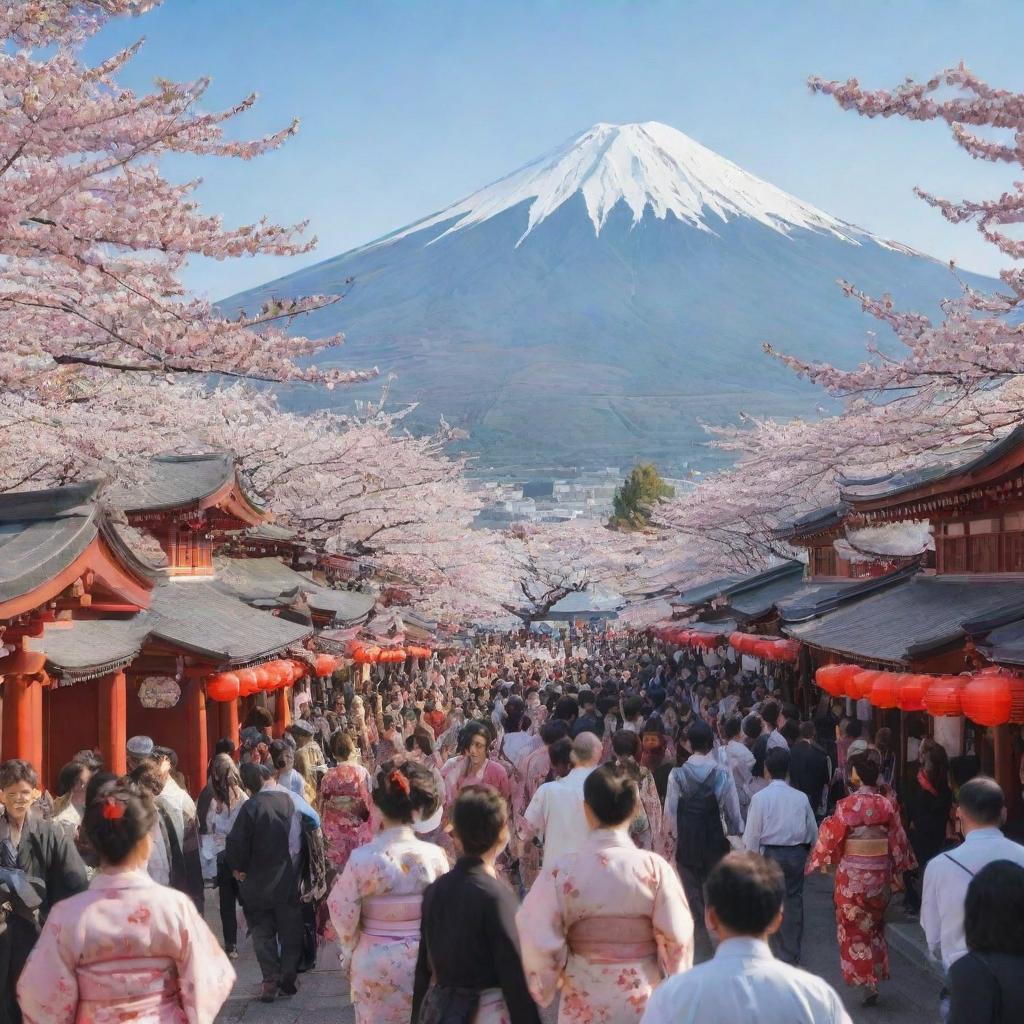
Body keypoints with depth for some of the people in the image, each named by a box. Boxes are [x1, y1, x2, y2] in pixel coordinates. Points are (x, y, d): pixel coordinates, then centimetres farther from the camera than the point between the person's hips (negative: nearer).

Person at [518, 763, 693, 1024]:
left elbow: (540, 941, -11)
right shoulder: (654, 868, -14)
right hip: (645, 1002, 0)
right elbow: (677, 939, -11)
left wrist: (552, 982, 7)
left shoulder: (563, 869, -14)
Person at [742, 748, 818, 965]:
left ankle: (778, 953, 12)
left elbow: (753, 833, -7)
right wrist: (808, 852, 23)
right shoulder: (801, 798, -2)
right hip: (797, 853, 2)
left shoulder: (760, 798, -10)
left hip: (771, 853, -2)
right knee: (794, 900, 10)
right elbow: (813, 831, 6)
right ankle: (793, 953, 15)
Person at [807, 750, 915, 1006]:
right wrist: (897, 871, 13)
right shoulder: (886, 805, -5)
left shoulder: (847, 805, -15)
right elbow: (897, 840, 2)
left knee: (855, 928, 8)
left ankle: (867, 983, 6)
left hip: (852, 874, -4)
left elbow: (832, 836, -9)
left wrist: (824, 861, 8)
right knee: (875, 926, 22)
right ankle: (876, 973, 28)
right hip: (880, 872, 4)